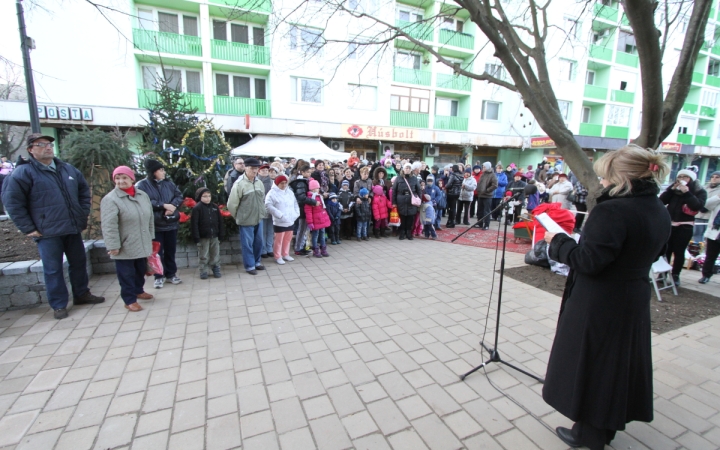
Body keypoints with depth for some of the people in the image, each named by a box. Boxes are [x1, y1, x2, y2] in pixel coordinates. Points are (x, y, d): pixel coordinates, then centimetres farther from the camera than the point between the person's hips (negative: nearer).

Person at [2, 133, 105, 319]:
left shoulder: (68, 169, 11)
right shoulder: (23, 172, -6)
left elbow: (84, 190, 22)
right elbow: (12, 202, -8)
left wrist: (84, 213, 14)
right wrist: (28, 228, -10)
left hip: (73, 228, 5)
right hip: (47, 232, -5)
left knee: (79, 263, 14)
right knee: (53, 269, 2)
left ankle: (82, 294, 30)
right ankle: (59, 305, 14)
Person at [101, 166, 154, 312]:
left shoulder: (143, 196, 5)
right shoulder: (110, 199, -13)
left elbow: (150, 219, 12)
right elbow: (109, 226, -17)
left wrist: (151, 238, 13)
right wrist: (113, 245, -19)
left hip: (142, 244, 6)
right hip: (124, 247, -6)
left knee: (141, 270, 19)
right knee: (127, 273, 4)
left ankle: (138, 290, 39)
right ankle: (129, 300, 16)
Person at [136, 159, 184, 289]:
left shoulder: (168, 183, 7)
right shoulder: (142, 185, -7)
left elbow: (179, 196, 4)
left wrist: (173, 206, -15)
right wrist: (164, 205, -20)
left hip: (171, 222, 4)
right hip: (155, 224, -4)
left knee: (171, 250, 13)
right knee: (158, 251, 7)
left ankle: (171, 273, 27)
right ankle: (159, 276, 20)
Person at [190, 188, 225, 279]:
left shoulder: (215, 207, 5)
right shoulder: (197, 208, -8)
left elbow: (220, 222, 8)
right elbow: (194, 223, -11)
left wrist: (221, 234, 5)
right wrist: (196, 237, -14)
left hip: (214, 236, 4)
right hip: (203, 237, -3)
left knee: (215, 255, 13)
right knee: (203, 256, 6)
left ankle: (216, 270, 25)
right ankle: (203, 272, 18)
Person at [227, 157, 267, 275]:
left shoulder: (259, 182, 2)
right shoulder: (239, 184, -15)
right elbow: (232, 204, -11)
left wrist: (262, 212, 12)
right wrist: (239, 217, -1)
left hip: (259, 219, 6)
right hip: (246, 220, -6)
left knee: (258, 241, 16)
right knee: (247, 244, 5)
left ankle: (257, 262, 34)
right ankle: (249, 266, 19)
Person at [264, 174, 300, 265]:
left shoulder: (290, 192, 11)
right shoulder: (272, 193, -10)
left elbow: (295, 203, 17)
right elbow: (268, 206, -18)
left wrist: (296, 213, 2)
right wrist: (280, 215, -21)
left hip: (290, 221, 7)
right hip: (279, 222, -7)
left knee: (288, 238, 17)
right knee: (278, 240, 3)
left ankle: (285, 254, 32)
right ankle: (278, 257, 17)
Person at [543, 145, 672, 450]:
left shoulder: (612, 211, -25)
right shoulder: (660, 212, 4)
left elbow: (587, 261, -27)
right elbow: (650, 254, 16)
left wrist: (558, 240, -14)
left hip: (598, 305, -8)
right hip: (635, 301, 8)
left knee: (590, 362, 10)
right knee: (620, 361, 22)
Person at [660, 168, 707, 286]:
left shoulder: (700, 191, 2)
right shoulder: (674, 190, 9)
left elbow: (698, 206, -14)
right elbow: (662, 201, -2)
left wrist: (686, 192, -18)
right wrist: (672, 189, -10)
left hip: (684, 226, -2)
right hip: (669, 225, 2)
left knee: (679, 252, 0)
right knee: (665, 250, 3)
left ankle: (676, 275, 11)